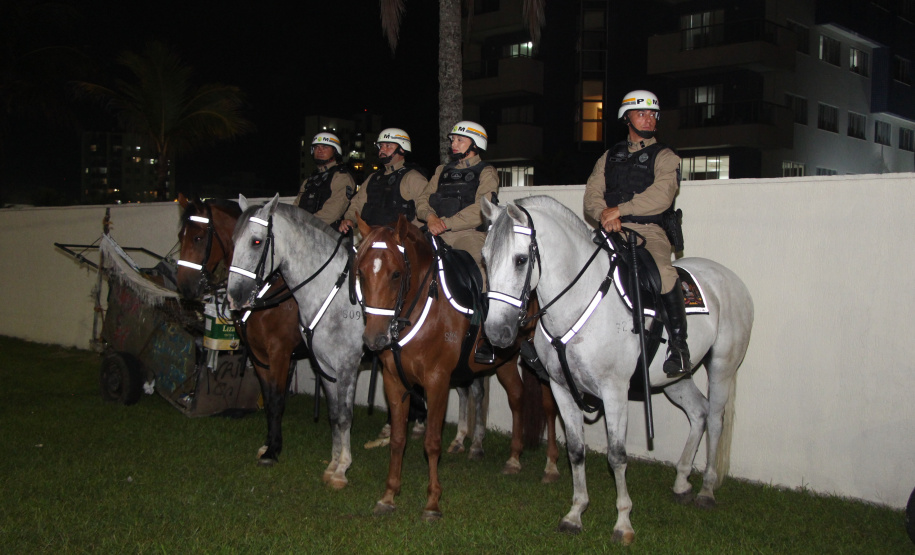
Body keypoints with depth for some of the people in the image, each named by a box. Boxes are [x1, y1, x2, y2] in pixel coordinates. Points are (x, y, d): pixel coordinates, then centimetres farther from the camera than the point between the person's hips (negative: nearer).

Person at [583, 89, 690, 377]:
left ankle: (679, 344, -22)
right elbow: (592, 195, 11)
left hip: (649, 232, -4)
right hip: (612, 233, 4)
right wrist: (604, 214, -11)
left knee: (663, 271, -33)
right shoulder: (609, 157, 22)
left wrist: (620, 209, -14)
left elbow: (661, 197, -8)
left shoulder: (665, 157, 9)